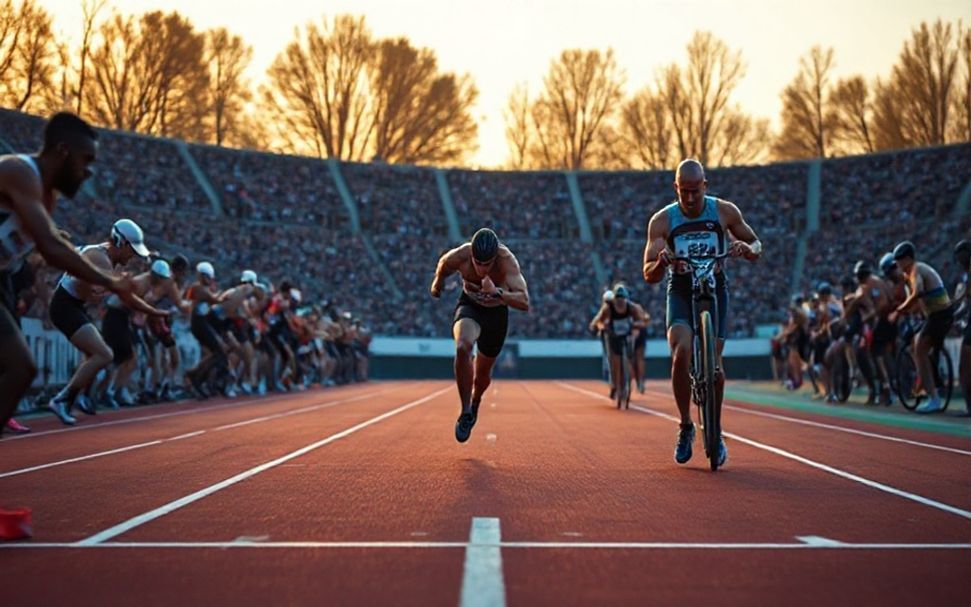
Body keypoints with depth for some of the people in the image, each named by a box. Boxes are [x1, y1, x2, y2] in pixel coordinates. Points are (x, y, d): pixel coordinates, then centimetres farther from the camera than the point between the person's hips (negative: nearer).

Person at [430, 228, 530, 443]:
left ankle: (475, 403, 50)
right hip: (469, 306, 0)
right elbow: (443, 266, -2)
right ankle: (465, 413, -19)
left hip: (496, 312, 0)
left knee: (483, 371, 14)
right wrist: (437, 283, 18)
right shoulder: (458, 256, -29)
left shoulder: (507, 260, -35)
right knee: (462, 348, -33)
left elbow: (524, 303, -44)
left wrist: (497, 293, -59)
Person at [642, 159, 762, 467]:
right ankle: (685, 426, -8)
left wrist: (746, 248, -19)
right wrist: (661, 262, -34)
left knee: (714, 364, -7)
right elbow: (649, 275, -10)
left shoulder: (725, 211, -6)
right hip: (680, 293, -1)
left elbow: (756, 245, 6)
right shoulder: (662, 220, -9)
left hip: (715, 290, 1)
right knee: (681, 352, -25)